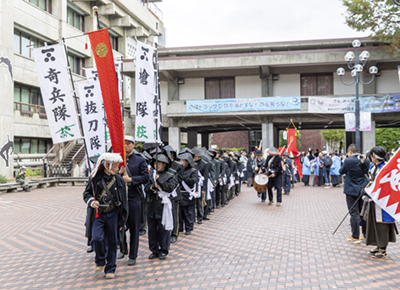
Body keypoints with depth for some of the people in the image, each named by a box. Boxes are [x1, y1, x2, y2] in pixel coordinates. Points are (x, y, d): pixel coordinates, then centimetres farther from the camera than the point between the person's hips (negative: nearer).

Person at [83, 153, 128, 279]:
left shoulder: (119, 180, -1)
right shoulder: (95, 178, -3)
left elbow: (123, 202, 3)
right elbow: (86, 193, 10)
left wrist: (122, 221, 2)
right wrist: (91, 201, -13)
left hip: (112, 214, 1)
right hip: (97, 214, 0)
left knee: (111, 242, 5)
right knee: (97, 238, -14)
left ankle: (110, 269, 20)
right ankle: (100, 262, 15)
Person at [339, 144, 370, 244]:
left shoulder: (348, 161, -16)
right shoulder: (366, 160, -2)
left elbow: (341, 171, -3)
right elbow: (367, 172, 11)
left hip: (352, 191, -5)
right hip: (364, 190, 5)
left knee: (354, 213, 0)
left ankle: (355, 237, 4)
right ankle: (366, 234, 23)